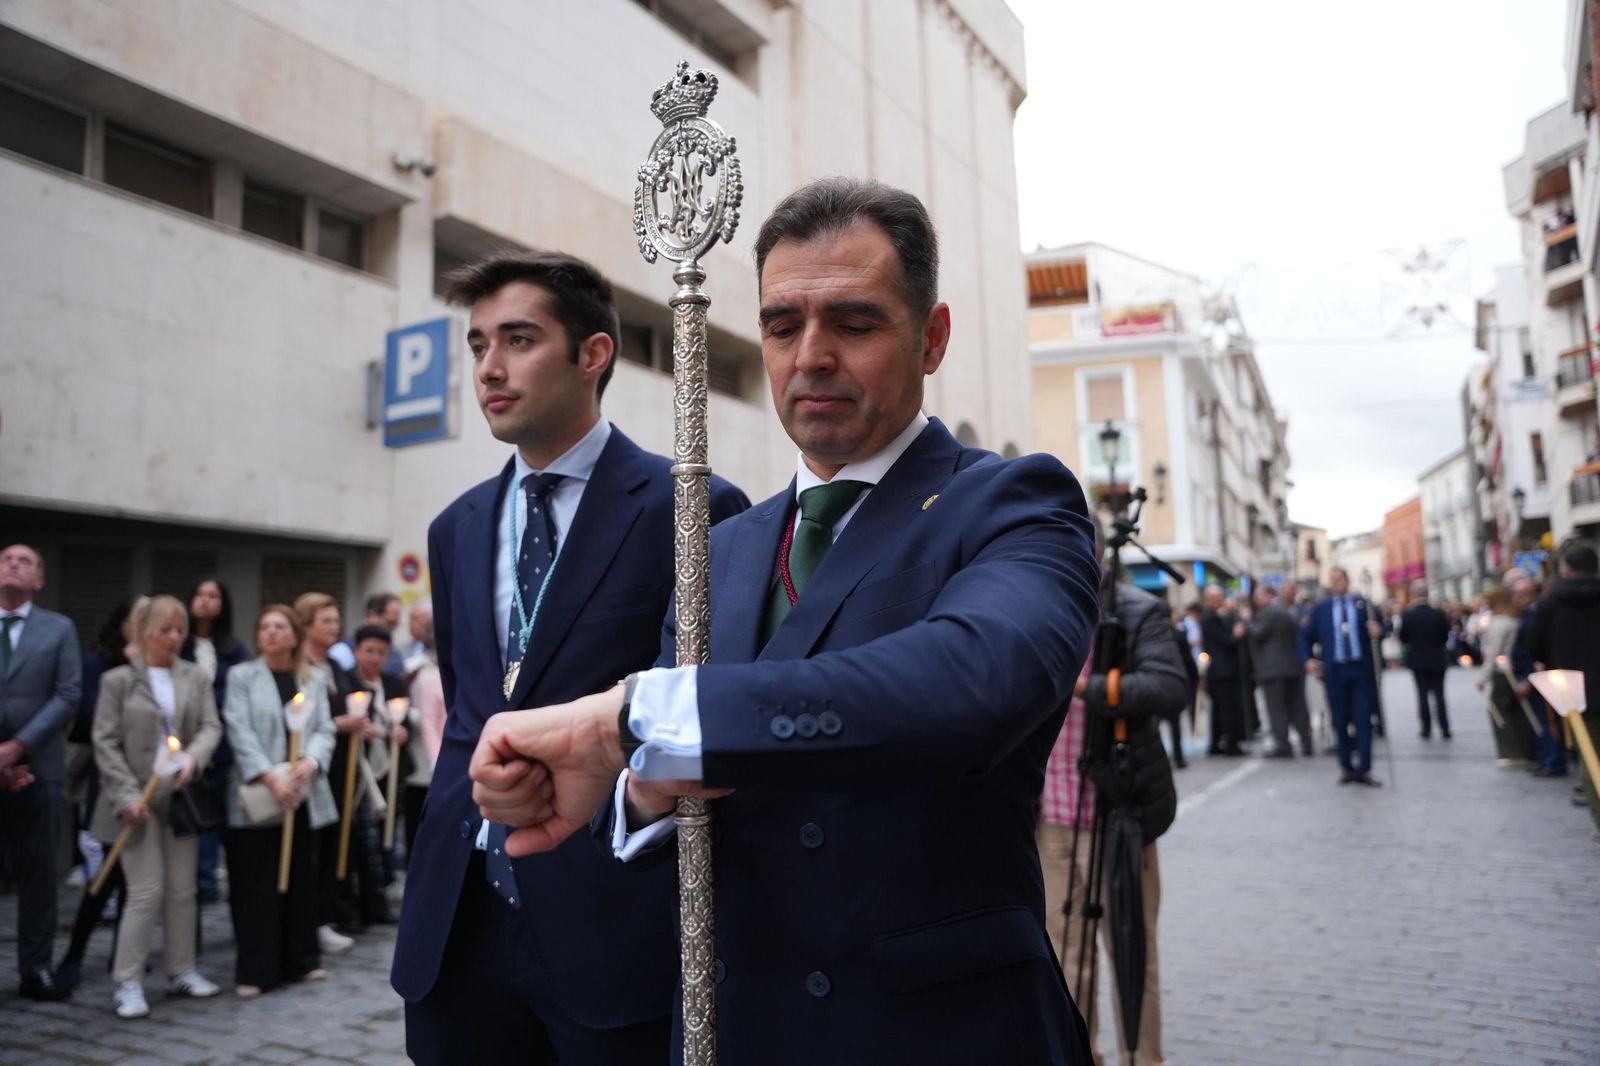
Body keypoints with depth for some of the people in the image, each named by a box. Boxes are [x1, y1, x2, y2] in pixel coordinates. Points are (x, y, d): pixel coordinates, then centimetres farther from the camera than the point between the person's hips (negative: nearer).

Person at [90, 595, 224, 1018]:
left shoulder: (196, 677, 6)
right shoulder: (118, 680, -2)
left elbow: (211, 726, 2)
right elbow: (105, 742, -5)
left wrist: (193, 758, -19)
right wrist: (127, 794, -13)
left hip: (183, 796, 4)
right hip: (139, 799, -3)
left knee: (182, 890, 10)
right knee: (146, 892, -5)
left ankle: (182, 972, 21)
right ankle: (128, 983, 7)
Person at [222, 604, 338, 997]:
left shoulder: (314, 679, 11)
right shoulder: (241, 676, 1)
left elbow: (324, 730, 4)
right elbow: (240, 733, -9)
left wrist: (309, 762, -16)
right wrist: (270, 777, -19)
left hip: (303, 795, 3)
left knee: (301, 879, 11)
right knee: (257, 886, -1)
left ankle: (301, 960, 22)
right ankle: (254, 971, 7)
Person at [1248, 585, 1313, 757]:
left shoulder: (1268, 612, -12)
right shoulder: (1288, 612, 16)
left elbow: (1257, 633, -16)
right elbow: (1297, 635, 21)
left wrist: (1250, 620, -2)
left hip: (1272, 668, -8)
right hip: (1293, 666, 8)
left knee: (1276, 707, -5)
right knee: (1297, 705, 11)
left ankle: (1283, 745, -8)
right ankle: (1306, 744, 11)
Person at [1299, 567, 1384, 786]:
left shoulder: (1363, 604, 5)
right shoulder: (1320, 609, 7)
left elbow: (1377, 627, 5)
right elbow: (1305, 637, 12)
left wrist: (1377, 631, -18)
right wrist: (1308, 659, -2)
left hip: (1361, 670, -1)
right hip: (1334, 671, 1)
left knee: (1364, 720, -3)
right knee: (1340, 722, 7)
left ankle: (1363, 770, 1)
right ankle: (1346, 767, 18)